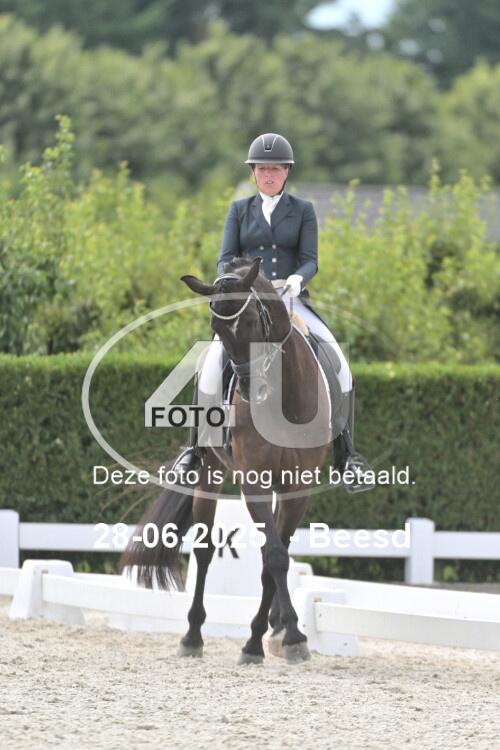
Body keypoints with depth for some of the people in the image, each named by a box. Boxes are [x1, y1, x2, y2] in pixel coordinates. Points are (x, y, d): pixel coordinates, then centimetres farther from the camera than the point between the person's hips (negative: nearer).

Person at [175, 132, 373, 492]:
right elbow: (226, 258, 5)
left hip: (292, 301, 0)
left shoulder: (303, 210, 8)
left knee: (339, 365, -20)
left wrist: (297, 279, -24)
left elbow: (310, 261, -1)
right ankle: (196, 448, -13)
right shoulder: (240, 210, 11)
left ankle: (346, 456, -11)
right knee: (213, 364, -25)